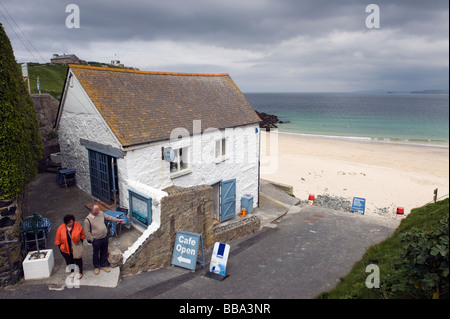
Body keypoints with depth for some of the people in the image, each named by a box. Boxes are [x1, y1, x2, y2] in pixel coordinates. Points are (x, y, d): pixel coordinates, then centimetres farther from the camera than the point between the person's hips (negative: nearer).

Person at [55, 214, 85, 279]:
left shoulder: (77, 225, -17)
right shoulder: (61, 228, -16)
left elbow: (82, 235, -2)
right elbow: (58, 240, -2)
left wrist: (80, 242, -2)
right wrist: (60, 247, 1)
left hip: (76, 249, -1)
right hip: (66, 249, 1)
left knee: (78, 260, 12)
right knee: (69, 261, 19)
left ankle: (80, 272, 33)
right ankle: (72, 271, 43)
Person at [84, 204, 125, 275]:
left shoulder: (101, 213, -9)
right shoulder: (87, 220, -25)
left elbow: (108, 217, 9)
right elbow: (87, 232, -16)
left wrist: (118, 220, 12)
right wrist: (92, 240, -13)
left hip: (105, 237, 5)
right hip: (96, 240, -5)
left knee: (104, 252, 20)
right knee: (96, 254, 17)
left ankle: (103, 265, 41)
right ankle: (96, 267, 40)